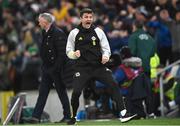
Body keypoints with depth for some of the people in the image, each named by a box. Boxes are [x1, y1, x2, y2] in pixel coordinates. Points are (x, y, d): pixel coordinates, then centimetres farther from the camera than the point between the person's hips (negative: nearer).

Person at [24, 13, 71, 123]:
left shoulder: (58, 33, -15)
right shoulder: (45, 33, 14)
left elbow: (62, 53, -19)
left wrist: (56, 67, -22)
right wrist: (44, 66, 16)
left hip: (56, 69, -9)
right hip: (47, 68, 9)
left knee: (61, 91, 0)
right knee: (43, 92, 4)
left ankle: (67, 116, 9)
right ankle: (36, 117, 2)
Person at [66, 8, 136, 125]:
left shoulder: (98, 31, 7)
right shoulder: (74, 33, 4)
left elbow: (106, 48, 11)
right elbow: (68, 51, 10)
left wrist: (105, 56, -11)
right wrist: (74, 54, -13)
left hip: (98, 66, 1)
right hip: (82, 68, -1)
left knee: (114, 85, -15)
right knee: (76, 92, -15)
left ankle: (123, 113, -15)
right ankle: (73, 117, 9)